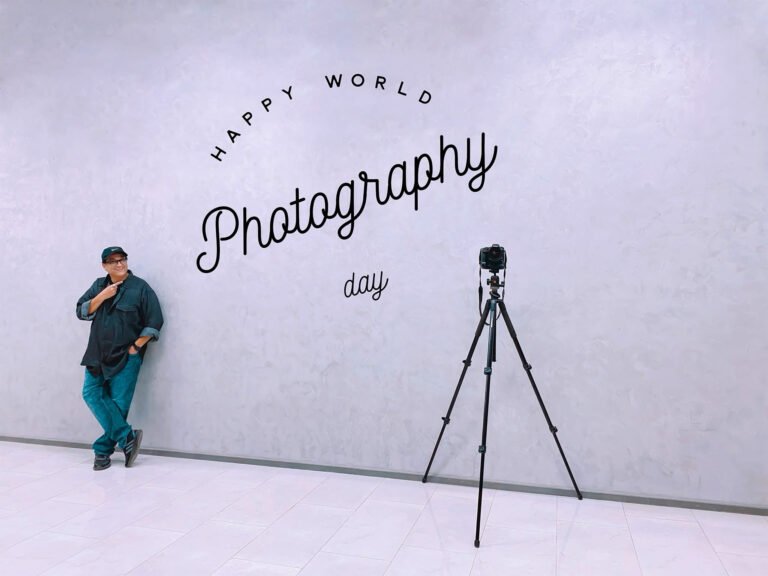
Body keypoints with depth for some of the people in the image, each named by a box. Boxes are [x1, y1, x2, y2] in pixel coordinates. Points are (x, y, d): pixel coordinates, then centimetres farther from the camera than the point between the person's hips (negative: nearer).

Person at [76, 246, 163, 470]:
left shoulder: (140, 287, -6)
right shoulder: (98, 286, 10)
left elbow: (154, 322, -8)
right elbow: (81, 312, 3)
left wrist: (136, 347, -11)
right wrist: (102, 296, -11)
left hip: (126, 357, -5)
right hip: (98, 354, 5)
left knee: (119, 404, -3)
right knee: (91, 394, -6)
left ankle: (103, 449, 12)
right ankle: (127, 437, -2)